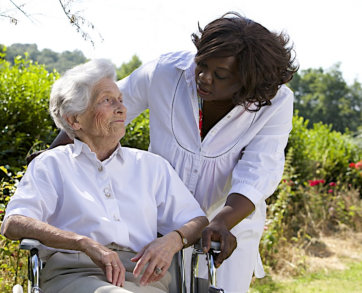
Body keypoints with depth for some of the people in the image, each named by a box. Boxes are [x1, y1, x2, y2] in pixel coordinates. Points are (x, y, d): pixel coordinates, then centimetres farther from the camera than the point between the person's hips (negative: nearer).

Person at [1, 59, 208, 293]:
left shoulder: (152, 166, 25)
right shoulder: (52, 164, 15)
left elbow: (199, 222, 20)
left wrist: (172, 240, -5)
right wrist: (86, 243, -15)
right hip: (75, 274, -3)